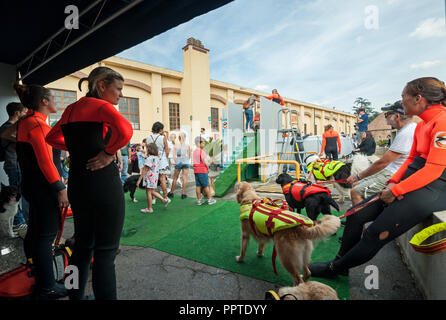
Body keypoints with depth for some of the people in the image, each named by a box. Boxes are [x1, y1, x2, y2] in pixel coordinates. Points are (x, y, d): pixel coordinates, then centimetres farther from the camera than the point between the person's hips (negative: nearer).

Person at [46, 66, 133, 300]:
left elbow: (51, 138, 26)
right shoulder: (101, 106, -10)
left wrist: (78, 149, 16)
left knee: (82, 245, 21)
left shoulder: (71, 109, 14)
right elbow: (125, 130, -30)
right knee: (105, 251, 2)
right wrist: (108, 153, -16)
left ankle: (75, 295, 37)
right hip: (104, 184, -8)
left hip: (77, 184, 8)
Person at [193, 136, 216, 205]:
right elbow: (205, 162, -15)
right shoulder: (202, 151, -13)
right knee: (206, 185, 1)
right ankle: (210, 200, 10)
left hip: (196, 170, 7)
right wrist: (208, 168, 0)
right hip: (202, 171, -7)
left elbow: (196, 161, 13)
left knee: (198, 185, 8)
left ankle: (199, 200, 13)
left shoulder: (195, 151, 11)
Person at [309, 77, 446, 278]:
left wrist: (395, 191, -16)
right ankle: (339, 262, 15)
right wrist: (393, 182, 0)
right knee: (356, 215, 2)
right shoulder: (422, 124, 14)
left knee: (378, 233, -12)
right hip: (412, 180, 9)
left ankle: (334, 269, 5)